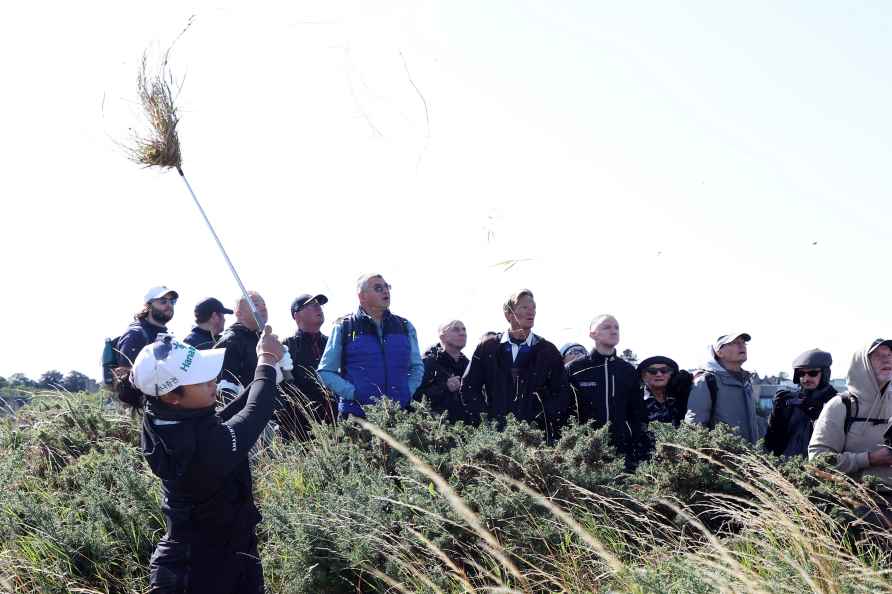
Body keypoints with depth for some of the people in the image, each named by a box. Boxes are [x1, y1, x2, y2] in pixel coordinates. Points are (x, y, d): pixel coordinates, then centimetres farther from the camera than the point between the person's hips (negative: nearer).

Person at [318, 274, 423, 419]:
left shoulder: (405, 327, 14)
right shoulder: (344, 328, 5)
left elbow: (417, 368, 22)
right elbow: (325, 372, 4)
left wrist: (407, 394, 3)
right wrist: (355, 394, -9)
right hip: (356, 414, -2)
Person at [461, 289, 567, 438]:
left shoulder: (548, 351, 9)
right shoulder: (487, 349, 9)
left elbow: (560, 393, 7)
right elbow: (468, 388, 10)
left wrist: (540, 422, -5)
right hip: (495, 432, 0)